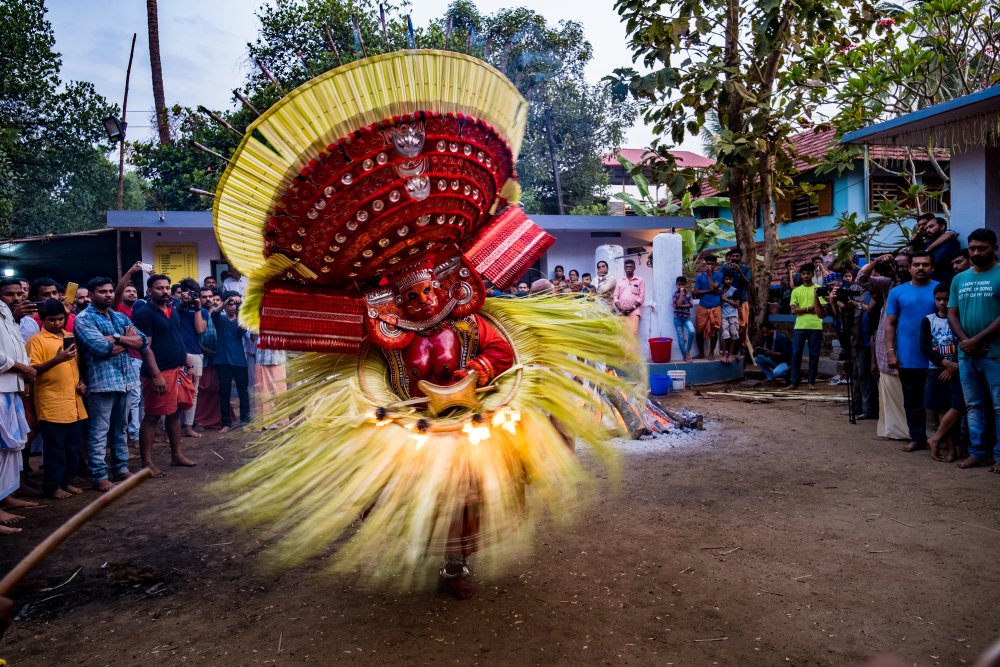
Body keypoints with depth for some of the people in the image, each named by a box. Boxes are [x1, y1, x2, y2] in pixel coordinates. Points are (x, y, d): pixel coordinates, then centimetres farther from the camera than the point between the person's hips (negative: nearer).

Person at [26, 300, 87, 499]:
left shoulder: (70, 338, 15)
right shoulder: (37, 340, -4)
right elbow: (33, 370, -13)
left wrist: (82, 382, 8)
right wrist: (57, 359, -26)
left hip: (74, 403, 6)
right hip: (52, 405, -6)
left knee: (74, 446, 11)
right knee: (55, 447, 0)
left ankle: (67, 480, 22)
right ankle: (52, 485, 10)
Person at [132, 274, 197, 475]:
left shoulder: (173, 311, 14)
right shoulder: (145, 314, -9)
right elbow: (145, 347, -14)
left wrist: (185, 364, 18)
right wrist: (156, 375, -20)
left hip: (177, 370, 8)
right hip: (159, 373, -8)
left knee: (175, 413, 14)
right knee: (152, 417, -2)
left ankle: (177, 454, 25)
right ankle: (147, 462, 5)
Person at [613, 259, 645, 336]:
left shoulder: (640, 280, 9)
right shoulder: (620, 281, 17)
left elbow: (641, 297, 1)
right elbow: (616, 296, 12)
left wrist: (632, 307, -11)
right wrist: (619, 307, -5)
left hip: (634, 310, -3)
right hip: (622, 311, 3)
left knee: (633, 332, -19)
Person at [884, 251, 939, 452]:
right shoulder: (897, 292, 4)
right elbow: (890, 324, 5)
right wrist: (891, 351, -3)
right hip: (907, 358, 1)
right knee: (912, 400, 10)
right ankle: (917, 437, 21)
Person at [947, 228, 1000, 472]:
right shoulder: (959, 279, 13)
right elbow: (952, 314, 9)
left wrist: (977, 340, -13)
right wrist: (965, 341, -6)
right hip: (966, 353, 5)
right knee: (974, 406, 11)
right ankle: (977, 452, 18)